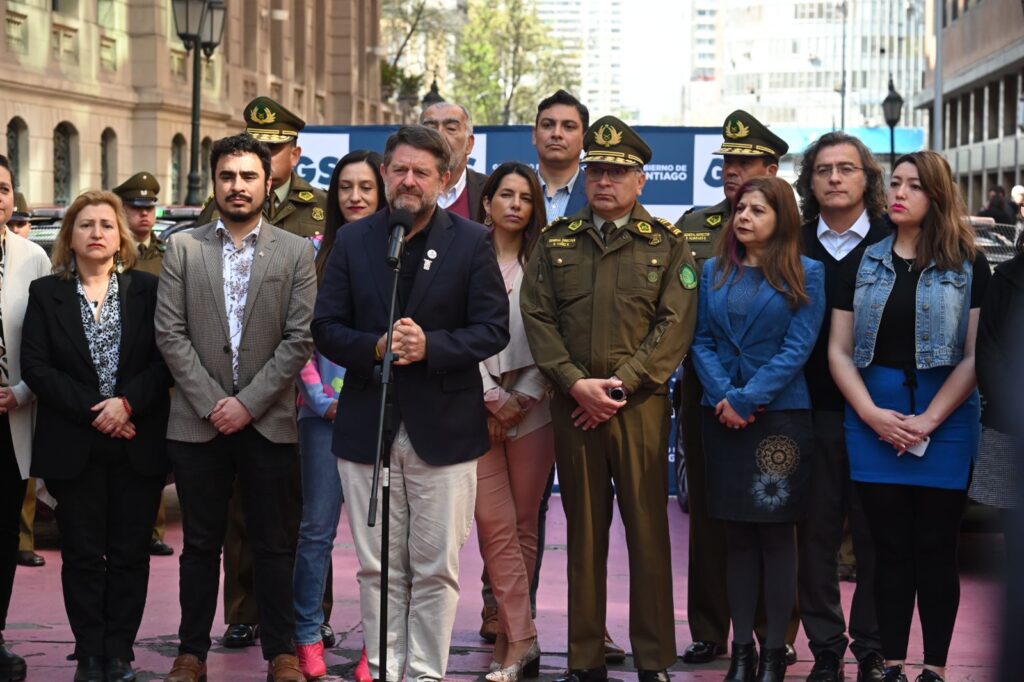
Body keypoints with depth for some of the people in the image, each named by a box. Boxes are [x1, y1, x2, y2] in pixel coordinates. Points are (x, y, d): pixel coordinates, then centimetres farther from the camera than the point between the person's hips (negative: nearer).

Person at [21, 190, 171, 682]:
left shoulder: (146, 290, 5)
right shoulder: (46, 293, 6)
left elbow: (166, 358, -1)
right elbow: (34, 365, -2)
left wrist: (127, 402, -16)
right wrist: (91, 410, -11)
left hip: (137, 444, 0)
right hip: (74, 447, 0)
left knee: (129, 554, 3)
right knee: (83, 556, 3)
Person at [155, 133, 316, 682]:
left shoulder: (295, 252, 3)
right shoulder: (183, 249, 4)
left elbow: (300, 338, -3)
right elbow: (170, 334, -1)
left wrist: (248, 403, -10)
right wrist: (212, 403, -9)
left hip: (268, 422, -1)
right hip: (198, 421, 1)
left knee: (273, 544, 5)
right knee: (201, 543, 8)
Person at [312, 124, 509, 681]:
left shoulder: (471, 242, 1)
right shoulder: (352, 241, 7)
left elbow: (493, 329, -4)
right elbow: (325, 328, 4)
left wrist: (430, 347, -19)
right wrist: (375, 347, -15)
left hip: (443, 429, -2)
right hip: (367, 427, 2)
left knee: (436, 570, 4)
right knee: (378, 569, 8)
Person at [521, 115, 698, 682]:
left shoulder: (668, 244, 4)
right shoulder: (556, 241, 11)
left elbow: (674, 326, -4)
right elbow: (538, 318, 4)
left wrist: (618, 384, -11)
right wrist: (576, 383, -9)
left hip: (640, 404, -2)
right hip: (572, 403, 2)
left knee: (647, 529, 1)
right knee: (583, 530, 7)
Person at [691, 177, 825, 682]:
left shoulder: (806, 274, -1)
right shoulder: (714, 271, 10)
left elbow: (798, 348, -8)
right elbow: (701, 341, 5)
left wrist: (747, 399, -14)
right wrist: (723, 396, -10)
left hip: (780, 416, -3)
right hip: (722, 416, 3)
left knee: (776, 533, 0)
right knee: (737, 533, 6)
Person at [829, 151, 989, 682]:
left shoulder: (968, 266, 1)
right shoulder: (863, 264, 9)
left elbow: (977, 356, -5)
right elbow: (839, 351, 5)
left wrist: (928, 420, -12)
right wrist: (873, 414, -9)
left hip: (945, 420, -2)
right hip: (873, 420, 2)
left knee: (935, 549, 3)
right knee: (891, 548, 6)